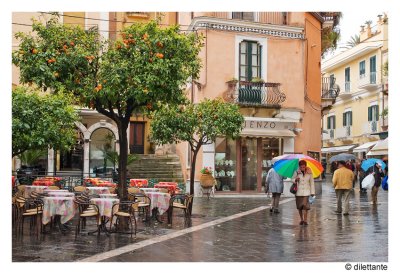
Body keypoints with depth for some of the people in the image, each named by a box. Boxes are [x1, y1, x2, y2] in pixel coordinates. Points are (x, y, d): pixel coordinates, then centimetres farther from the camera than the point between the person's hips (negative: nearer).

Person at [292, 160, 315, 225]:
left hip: (306, 192, -2)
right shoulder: (296, 172, 1)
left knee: (305, 206, -13)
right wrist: (295, 180, -13)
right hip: (298, 192, 2)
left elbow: (312, 183, 4)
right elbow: (292, 179, 11)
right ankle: (301, 219, 21)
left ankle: (305, 220, -8)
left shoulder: (309, 173, 0)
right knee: (299, 207, 6)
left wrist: (312, 192, 2)